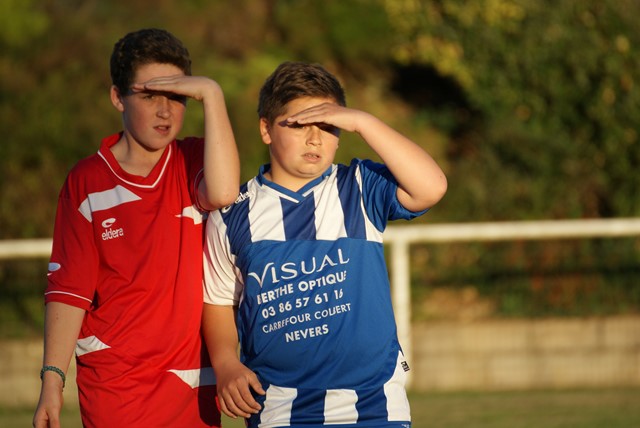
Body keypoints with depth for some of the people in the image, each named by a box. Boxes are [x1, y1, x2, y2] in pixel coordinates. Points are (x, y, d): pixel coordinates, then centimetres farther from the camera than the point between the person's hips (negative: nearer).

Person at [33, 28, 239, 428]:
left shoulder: (194, 162, 3)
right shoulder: (87, 181, 1)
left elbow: (223, 193, -22)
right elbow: (68, 289, -1)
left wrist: (212, 94, -20)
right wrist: (52, 380, -8)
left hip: (192, 386, 1)